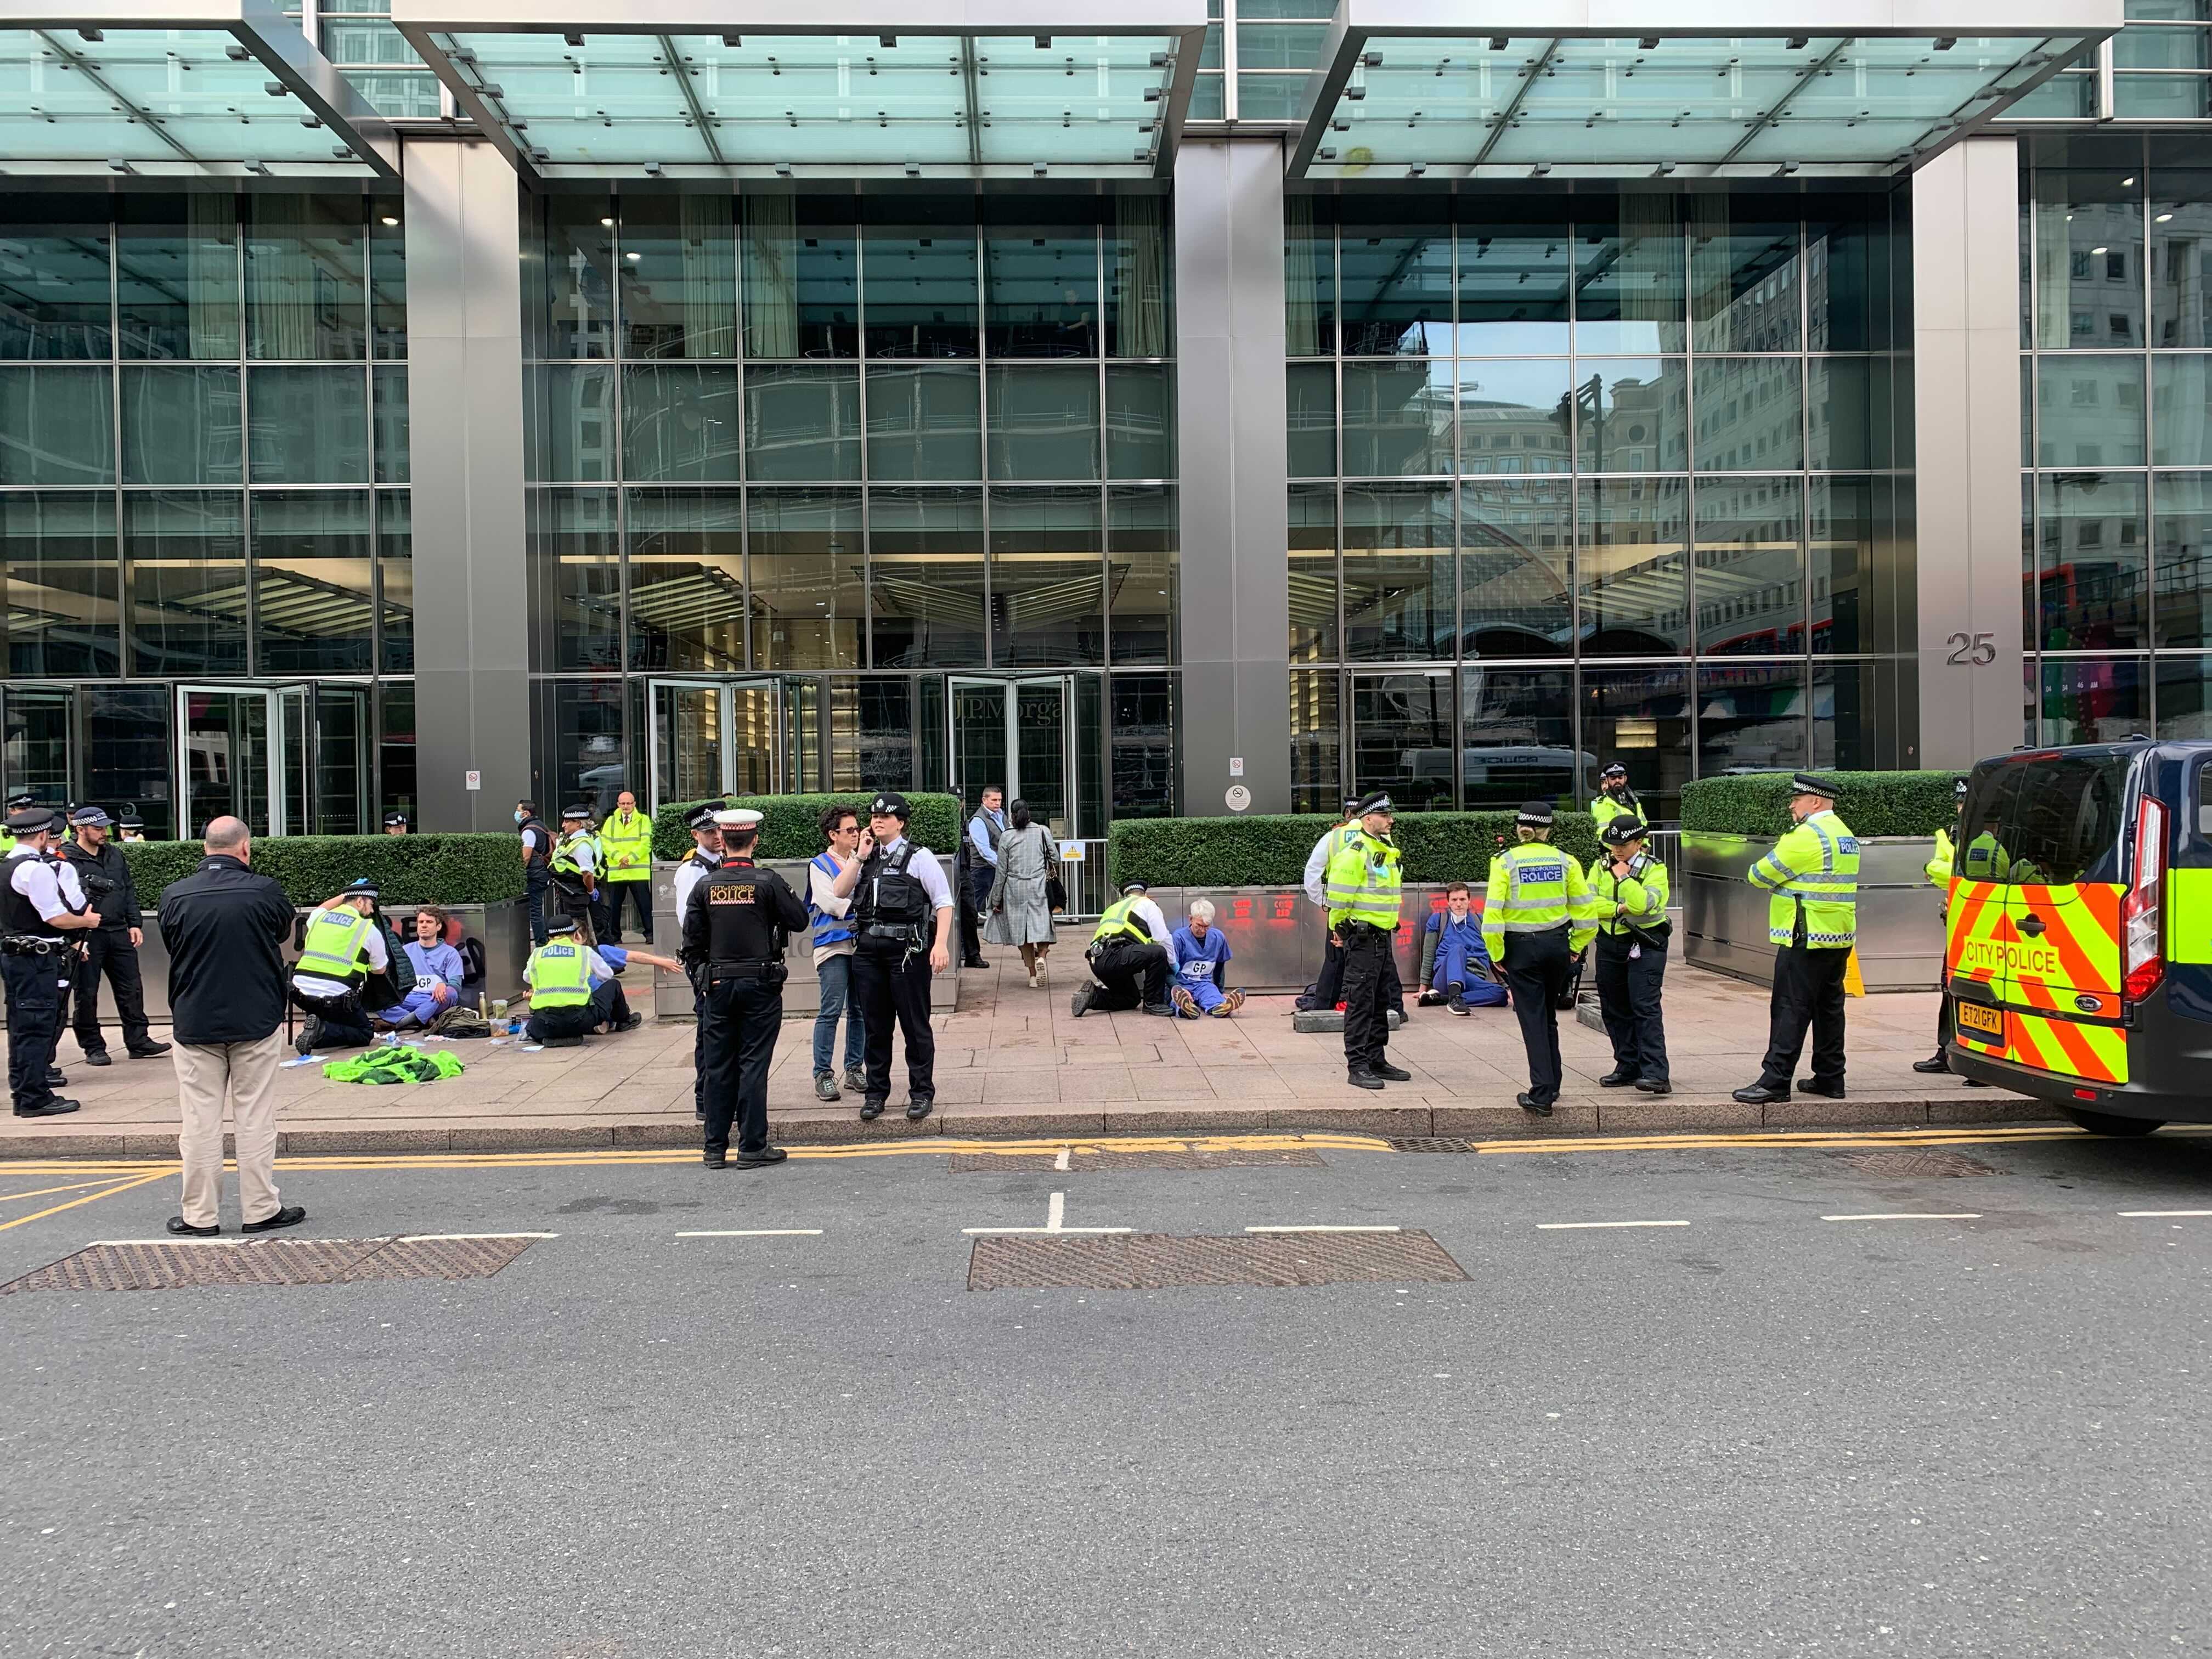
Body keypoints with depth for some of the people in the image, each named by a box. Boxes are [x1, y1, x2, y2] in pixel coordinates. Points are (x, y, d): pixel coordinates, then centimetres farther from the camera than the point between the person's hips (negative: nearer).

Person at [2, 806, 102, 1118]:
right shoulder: (36, 868, -17)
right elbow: (57, 918, -19)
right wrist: (88, 921, -2)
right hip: (37, 959, -10)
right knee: (37, 1025, -4)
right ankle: (34, 1098, 0)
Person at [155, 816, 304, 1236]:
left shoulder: (173, 896, -4)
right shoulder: (265, 892, -9)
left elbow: (173, 949, 11)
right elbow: (286, 939, 9)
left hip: (194, 1024, 1)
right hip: (256, 1022, -1)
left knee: (199, 1122, 7)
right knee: (256, 1119, 6)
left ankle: (199, 1215, 13)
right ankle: (261, 1210, 11)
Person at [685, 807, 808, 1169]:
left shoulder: (705, 887, 0)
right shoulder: (768, 882, -10)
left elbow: (692, 941, 3)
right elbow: (799, 921, -4)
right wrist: (789, 895, 12)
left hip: (718, 985, 3)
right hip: (760, 984, -3)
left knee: (718, 1066, 9)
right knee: (754, 1065, 1)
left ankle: (715, 1148, 14)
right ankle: (752, 1148, 3)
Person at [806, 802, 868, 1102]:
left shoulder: (862, 860, 15)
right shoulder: (819, 865, 1)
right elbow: (830, 902, -10)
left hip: (862, 943, 5)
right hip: (834, 945, -5)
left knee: (859, 1010, 8)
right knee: (830, 1011, -7)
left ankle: (854, 1070, 17)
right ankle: (823, 1075, -1)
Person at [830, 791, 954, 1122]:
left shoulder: (918, 857, -1)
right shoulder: (866, 859, 15)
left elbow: (944, 902, -5)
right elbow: (839, 892, 4)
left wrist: (941, 945, -15)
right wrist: (861, 856, 0)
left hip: (907, 950, -5)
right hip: (868, 949, 5)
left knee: (915, 1024, 1)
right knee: (874, 1025, 11)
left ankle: (921, 1093, 11)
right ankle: (875, 1092, 22)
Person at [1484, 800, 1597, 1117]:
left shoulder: (1506, 862, -8)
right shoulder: (1565, 861, 0)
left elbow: (1493, 913, -13)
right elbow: (1584, 908, 1)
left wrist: (1497, 955, -4)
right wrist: (1576, 946, 13)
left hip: (1521, 948, -3)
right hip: (1557, 945, 3)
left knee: (1533, 1020, 0)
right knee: (1549, 1017, 20)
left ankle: (1542, 1095, -5)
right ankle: (1551, 1085, 28)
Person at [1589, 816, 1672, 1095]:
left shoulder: (1654, 869, -5)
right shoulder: (1601, 867, 9)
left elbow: (1642, 904, -22)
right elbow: (1588, 903, -4)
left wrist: (1624, 876, -13)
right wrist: (1619, 908, -15)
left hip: (1645, 945, -6)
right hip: (1610, 945, 6)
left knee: (1645, 1007, -14)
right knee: (1614, 1009, 10)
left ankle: (1655, 1074, -19)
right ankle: (1628, 1068, 21)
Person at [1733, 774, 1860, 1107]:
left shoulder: (1807, 835, -15)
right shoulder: (1845, 834, 16)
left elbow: (1761, 875, -11)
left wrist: (1757, 874, 11)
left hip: (1807, 938, -10)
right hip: (1840, 936, 10)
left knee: (1790, 1009, -8)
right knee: (1829, 1007, 14)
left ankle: (1775, 1081, -9)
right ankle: (1830, 1077, 20)